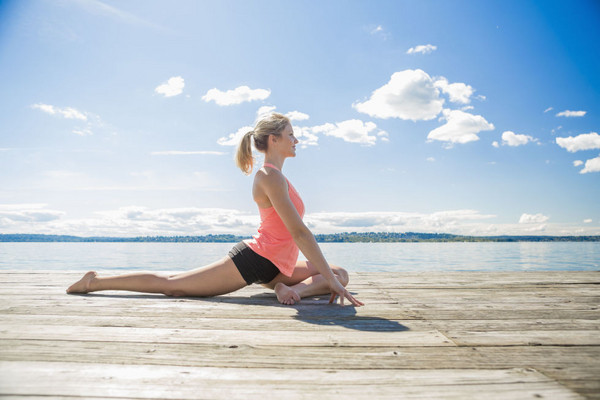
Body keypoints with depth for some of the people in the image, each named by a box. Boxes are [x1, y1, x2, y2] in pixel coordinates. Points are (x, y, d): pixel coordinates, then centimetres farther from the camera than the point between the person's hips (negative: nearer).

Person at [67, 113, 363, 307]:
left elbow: (295, 233, 17)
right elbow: (299, 232, -23)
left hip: (276, 266, 10)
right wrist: (329, 279, -21)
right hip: (254, 260, -9)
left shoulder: (276, 176, 14)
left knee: (341, 275, 8)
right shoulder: (269, 176, -18)